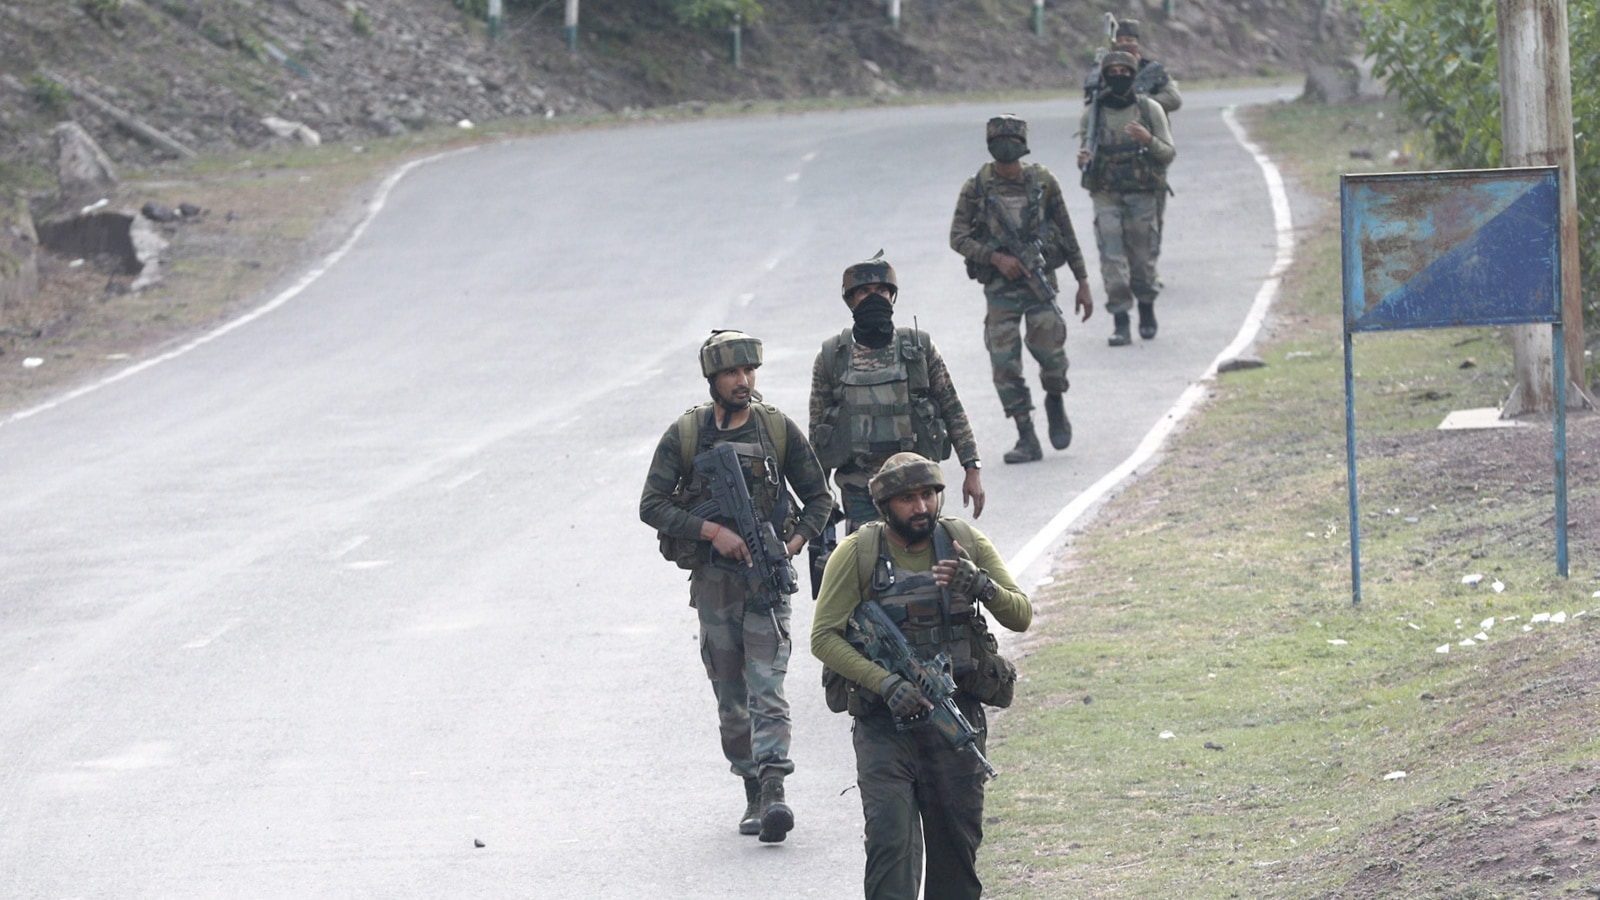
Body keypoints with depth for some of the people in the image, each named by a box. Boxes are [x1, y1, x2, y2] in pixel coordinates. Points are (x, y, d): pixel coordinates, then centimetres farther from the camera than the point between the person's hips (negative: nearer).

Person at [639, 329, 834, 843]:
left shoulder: (779, 430, 3)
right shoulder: (685, 435, 1)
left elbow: (819, 498, 11)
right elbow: (652, 505, -3)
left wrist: (793, 544, -6)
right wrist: (712, 531, -15)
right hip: (713, 581, 2)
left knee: (767, 687, -13)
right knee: (731, 696, 7)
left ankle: (775, 792, -22)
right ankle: (753, 794, 17)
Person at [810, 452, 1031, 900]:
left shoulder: (966, 543, 3)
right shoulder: (857, 554, -5)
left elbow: (1021, 616, 1)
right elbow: (824, 636, -7)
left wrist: (983, 587, -21)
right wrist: (886, 683, -20)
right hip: (885, 723, -3)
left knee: (957, 846, 7)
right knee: (889, 840, -15)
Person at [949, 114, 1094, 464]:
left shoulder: (1043, 182, 3)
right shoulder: (976, 188, 0)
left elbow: (1067, 234, 10)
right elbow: (958, 238, 1)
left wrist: (1083, 283, 11)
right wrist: (996, 257, -14)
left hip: (1040, 280, 0)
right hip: (1000, 287, 0)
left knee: (1049, 349, -14)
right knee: (1005, 362, -5)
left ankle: (1055, 404, 18)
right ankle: (1027, 439, 3)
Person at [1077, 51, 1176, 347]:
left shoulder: (1150, 109, 1)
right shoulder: (1092, 114, 3)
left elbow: (1169, 154, 2)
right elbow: (1086, 153, 12)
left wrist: (1148, 140, -18)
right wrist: (1083, 160, -13)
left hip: (1142, 195, 0)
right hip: (1106, 197, 0)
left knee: (1142, 258, 5)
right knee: (1112, 259, -8)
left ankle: (1147, 314, 28)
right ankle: (1120, 324, -5)